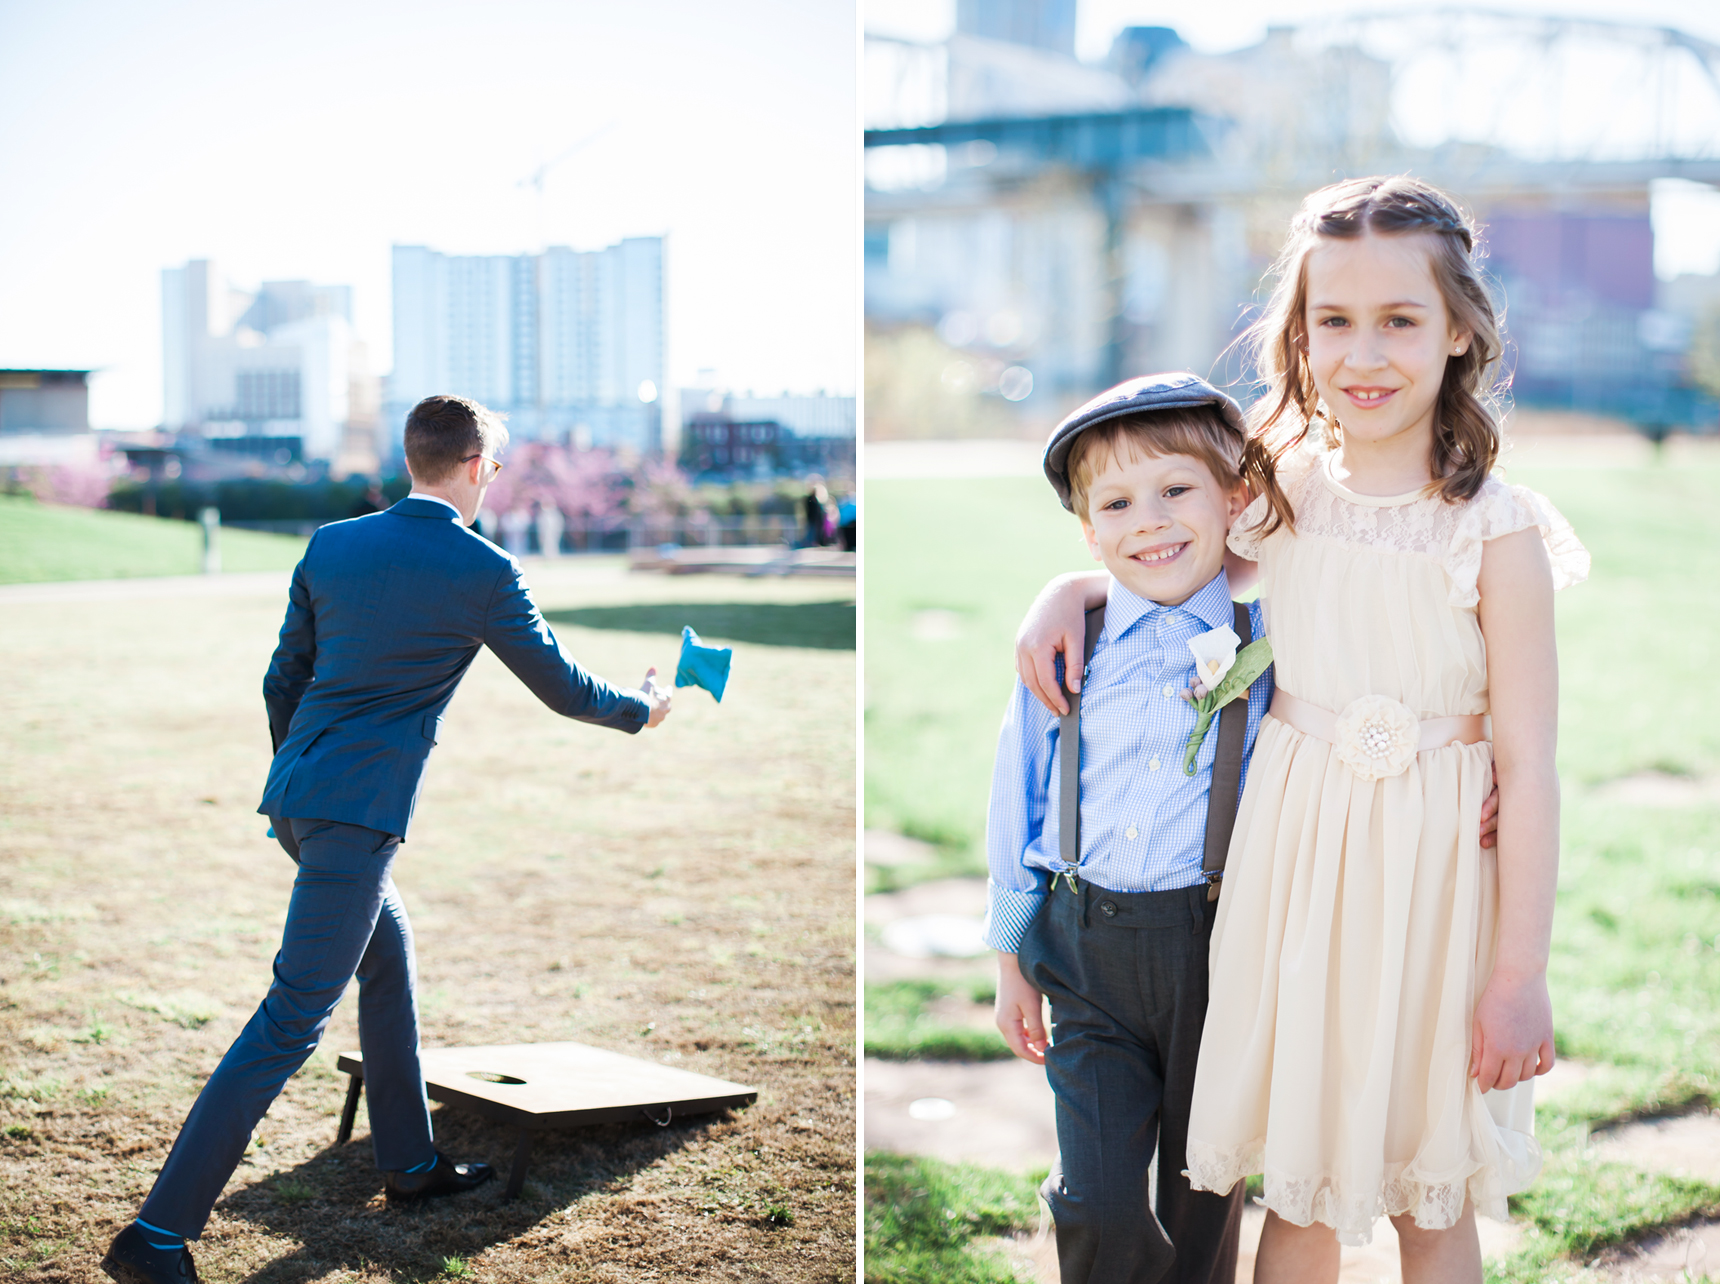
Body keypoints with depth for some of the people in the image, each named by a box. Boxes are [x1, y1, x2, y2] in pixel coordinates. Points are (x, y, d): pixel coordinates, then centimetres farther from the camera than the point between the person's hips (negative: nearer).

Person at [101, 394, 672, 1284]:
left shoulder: (331, 546, 8)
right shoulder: (482, 572, -8)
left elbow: (282, 681, 14)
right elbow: (561, 688, 3)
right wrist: (642, 710, 22)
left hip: (295, 797, 8)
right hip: (358, 812, -8)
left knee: (390, 963, 24)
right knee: (292, 1021, -7)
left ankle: (411, 1163, 37)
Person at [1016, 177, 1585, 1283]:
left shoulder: (1497, 533, -13)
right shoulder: (1280, 489, -1)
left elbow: (1527, 765, -12)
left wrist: (1522, 971, -11)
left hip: (1431, 875, -3)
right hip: (1295, 856, 3)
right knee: (1296, 1187, 14)